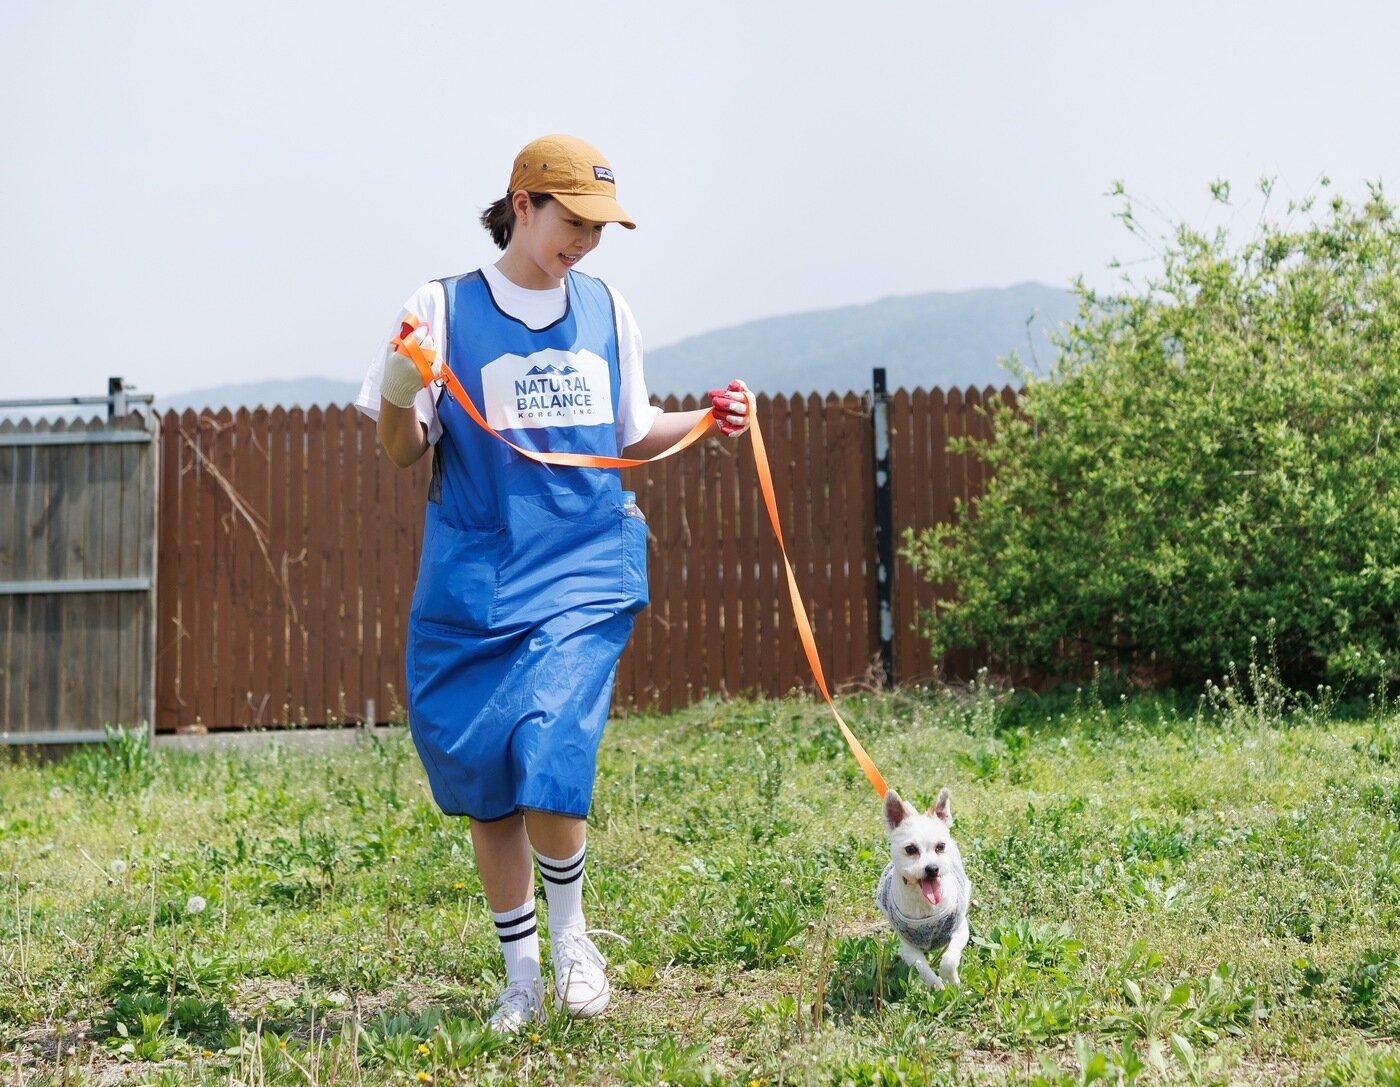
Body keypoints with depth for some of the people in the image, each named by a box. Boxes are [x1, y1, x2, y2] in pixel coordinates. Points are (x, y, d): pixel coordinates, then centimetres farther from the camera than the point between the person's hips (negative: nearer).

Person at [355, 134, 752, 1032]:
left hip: (584, 574, 1)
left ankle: (570, 929, 9)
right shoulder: (444, 308, 0)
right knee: (483, 784, 4)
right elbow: (404, 452, 0)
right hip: (473, 580, 0)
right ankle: (521, 977, 21)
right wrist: (400, 393, -19)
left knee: (548, 763, -19)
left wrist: (707, 420, 5)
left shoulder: (606, 311, 10)